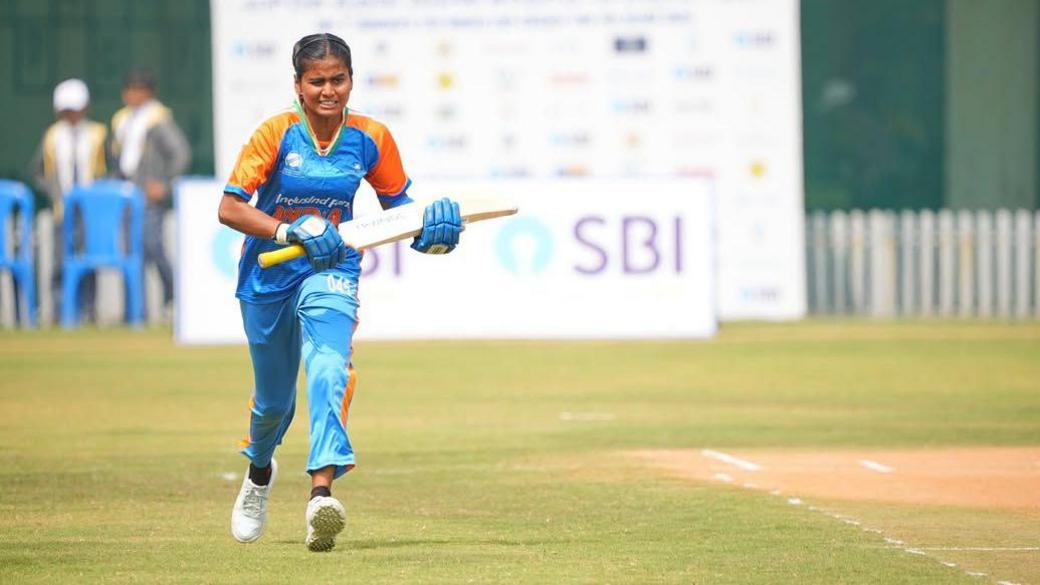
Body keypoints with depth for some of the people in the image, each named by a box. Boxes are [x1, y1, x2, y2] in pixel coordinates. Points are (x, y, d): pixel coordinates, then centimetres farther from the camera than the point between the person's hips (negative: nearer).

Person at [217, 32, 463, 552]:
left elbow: (396, 203, 8)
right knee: (274, 398, 15)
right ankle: (259, 470, 50)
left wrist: (427, 229, -13)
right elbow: (229, 208, -18)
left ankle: (322, 491, -42)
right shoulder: (277, 134, -14)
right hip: (269, 276, 0)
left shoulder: (371, 139, -6)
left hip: (332, 270, 0)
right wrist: (291, 230, -31)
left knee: (329, 368, -29)